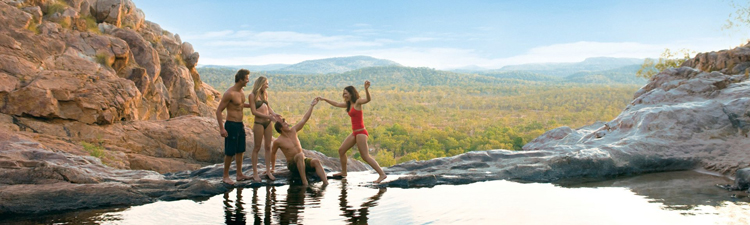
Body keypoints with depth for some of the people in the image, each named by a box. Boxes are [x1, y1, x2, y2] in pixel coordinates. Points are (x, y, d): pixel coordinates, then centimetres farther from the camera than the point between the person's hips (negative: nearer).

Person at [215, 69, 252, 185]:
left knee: (240, 151, 13)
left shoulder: (241, 92, 8)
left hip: (240, 125, 8)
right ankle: (225, 176, 10)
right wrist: (221, 128, -21)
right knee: (230, 152, -1)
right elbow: (219, 111, -17)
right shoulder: (229, 93, -19)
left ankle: (239, 174, 23)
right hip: (231, 125, -8)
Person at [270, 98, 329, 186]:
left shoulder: (292, 131, 6)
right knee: (300, 155, -38)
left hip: (303, 161, 5)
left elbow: (304, 119, 6)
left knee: (316, 161, -27)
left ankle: (326, 183, -44)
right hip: (292, 165, -5)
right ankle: (304, 182, -46)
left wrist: (312, 106, 2)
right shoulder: (278, 141, -7)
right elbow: (272, 154, 8)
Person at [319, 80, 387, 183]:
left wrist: (366, 89, -48)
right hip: (355, 133, 9)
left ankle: (382, 174, -10)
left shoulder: (358, 102, -10)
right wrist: (324, 99, 32)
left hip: (361, 132, -9)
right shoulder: (349, 104, 14)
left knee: (365, 156, -12)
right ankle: (343, 172, 30)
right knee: (341, 150, 15)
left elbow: (368, 99, -30)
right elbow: (336, 104, 28)